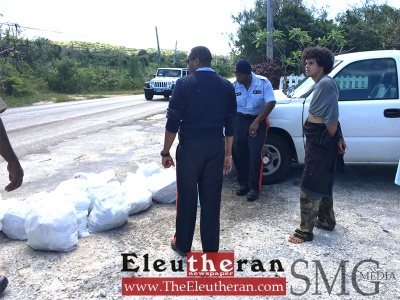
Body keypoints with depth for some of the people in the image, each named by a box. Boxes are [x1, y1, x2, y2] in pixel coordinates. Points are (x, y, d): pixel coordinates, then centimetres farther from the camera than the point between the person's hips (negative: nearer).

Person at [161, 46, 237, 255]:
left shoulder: (184, 84, -8)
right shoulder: (226, 86, 4)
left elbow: (173, 122, -10)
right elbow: (229, 124, 6)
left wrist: (166, 152, -1)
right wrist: (228, 154, 12)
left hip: (190, 146, -3)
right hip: (216, 147, 4)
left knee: (187, 196, 10)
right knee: (211, 198, 11)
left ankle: (182, 245, 26)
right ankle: (211, 249, 22)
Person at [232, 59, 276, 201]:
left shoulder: (263, 82, -12)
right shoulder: (234, 86, -4)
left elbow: (271, 103, -18)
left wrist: (256, 122, -25)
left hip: (258, 121, -3)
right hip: (240, 120, 3)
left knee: (255, 154, -6)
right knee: (238, 152, 4)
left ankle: (254, 188, 5)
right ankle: (243, 183, 21)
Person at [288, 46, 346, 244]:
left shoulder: (326, 83, -18)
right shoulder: (321, 84, 15)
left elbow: (332, 117, -22)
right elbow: (330, 116, 13)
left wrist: (334, 139, -10)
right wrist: (338, 138, 10)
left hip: (321, 139, -11)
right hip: (317, 138, 11)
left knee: (310, 185, -6)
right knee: (322, 182, 20)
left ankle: (305, 231, 3)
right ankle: (326, 220, 35)